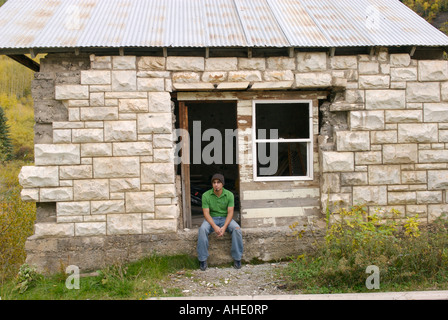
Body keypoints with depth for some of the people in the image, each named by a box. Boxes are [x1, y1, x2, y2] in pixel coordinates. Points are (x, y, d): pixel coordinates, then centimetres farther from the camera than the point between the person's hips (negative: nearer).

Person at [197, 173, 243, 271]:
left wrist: (224, 227, -25)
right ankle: (202, 259, -22)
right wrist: (215, 227, -26)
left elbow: (230, 212, -10)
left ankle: (237, 258, -16)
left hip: (225, 218, 1)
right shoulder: (206, 195, -8)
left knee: (237, 229, -29)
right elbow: (206, 213, -12)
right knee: (202, 229, -33)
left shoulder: (229, 195, -6)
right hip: (211, 219, -1)